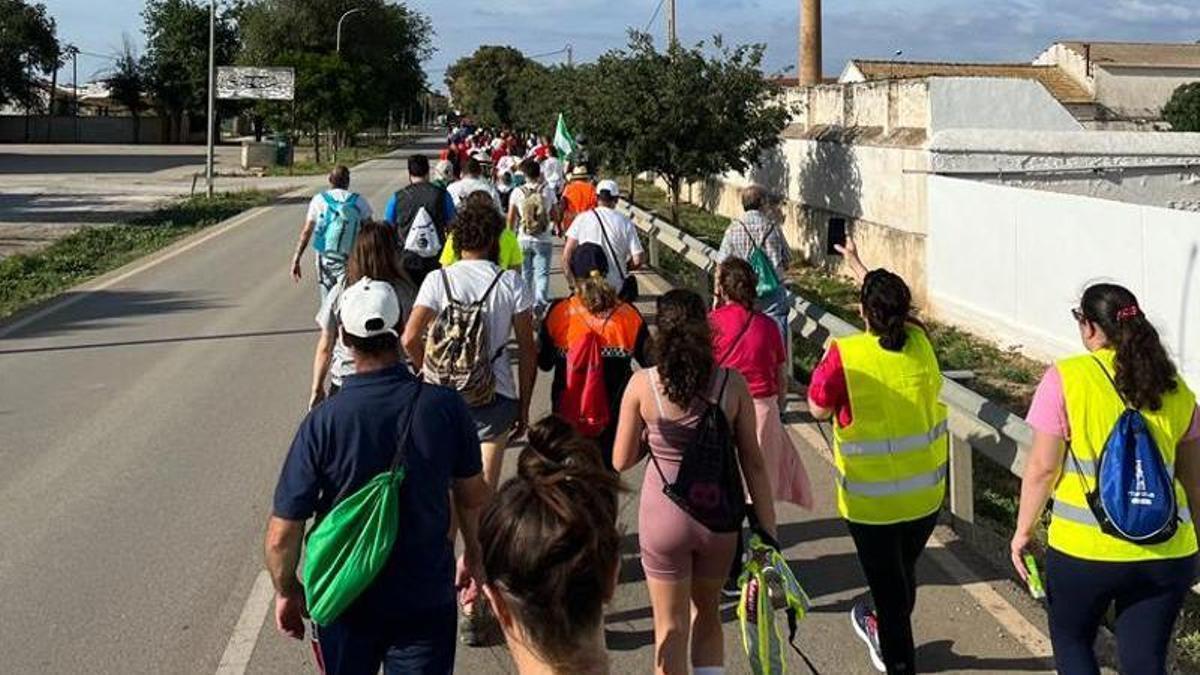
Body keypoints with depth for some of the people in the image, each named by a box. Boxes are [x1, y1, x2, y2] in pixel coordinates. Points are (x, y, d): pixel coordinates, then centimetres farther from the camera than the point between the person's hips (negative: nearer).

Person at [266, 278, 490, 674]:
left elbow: (282, 534, -15)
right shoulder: (445, 406, -16)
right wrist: (472, 553, 19)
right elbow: (473, 495, 1)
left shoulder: (323, 422, -21)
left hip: (346, 601, 0)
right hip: (428, 597, 0)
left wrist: (286, 591, 3)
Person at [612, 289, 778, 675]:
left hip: (665, 516, -1)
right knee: (708, 616, 23)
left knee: (671, 628, 13)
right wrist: (768, 530, 1)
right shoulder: (732, 384, -9)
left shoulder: (642, 385, -11)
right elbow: (753, 464, -5)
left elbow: (621, 461, -4)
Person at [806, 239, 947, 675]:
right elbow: (893, 305, 13)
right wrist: (857, 265, 27)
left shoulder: (845, 355, -21)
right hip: (926, 493, 5)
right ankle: (885, 637, 51)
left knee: (888, 586, 8)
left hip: (872, 501, -5)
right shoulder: (919, 344, -7)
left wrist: (826, 363, 6)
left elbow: (819, 410, -9)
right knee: (904, 573, 26)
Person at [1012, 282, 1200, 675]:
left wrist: (1024, 531, 2)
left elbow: (1042, 469, -9)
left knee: (1071, 642, 20)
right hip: (1167, 554, 4)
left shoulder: (1065, 379, -8)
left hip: (1085, 549, -3)